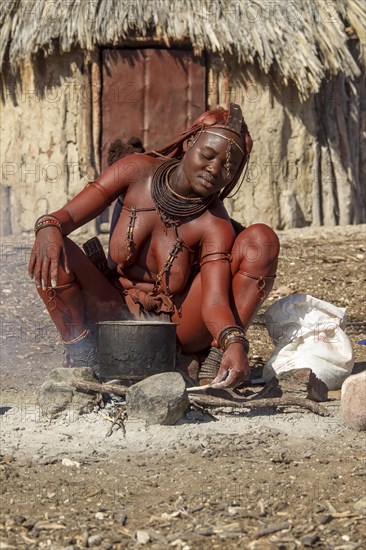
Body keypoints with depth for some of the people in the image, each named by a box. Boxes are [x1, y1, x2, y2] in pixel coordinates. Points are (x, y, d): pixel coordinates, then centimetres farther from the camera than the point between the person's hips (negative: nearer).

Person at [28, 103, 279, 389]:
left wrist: (235, 342, -50)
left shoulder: (215, 225, -17)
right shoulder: (138, 172, -10)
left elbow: (214, 300, -28)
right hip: (119, 316, 2)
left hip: (180, 328, -1)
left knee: (262, 238, -20)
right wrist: (48, 226, -37)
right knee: (51, 251, -25)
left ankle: (220, 357, -18)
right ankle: (81, 353, -10)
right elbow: (68, 215, -12)